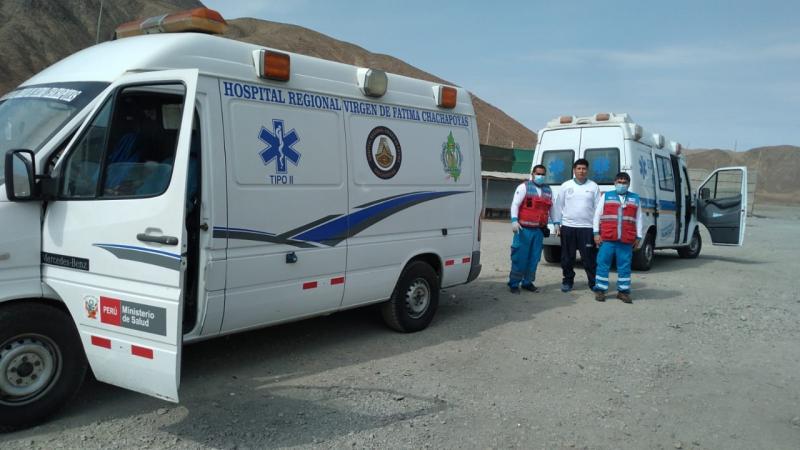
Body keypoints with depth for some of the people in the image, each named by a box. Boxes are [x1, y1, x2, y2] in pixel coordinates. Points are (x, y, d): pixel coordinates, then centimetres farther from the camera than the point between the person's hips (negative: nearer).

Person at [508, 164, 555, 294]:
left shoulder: (548, 190, 17)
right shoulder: (524, 187, -1)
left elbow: (551, 208, 23)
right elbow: (515, 204, -7)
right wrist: (514, 221, -18)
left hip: (539, 230, 5)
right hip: (524, 229, -5)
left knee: (534, 258, 8)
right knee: (520, 257, -5)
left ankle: (527, 282, 19)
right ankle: (514, 284, 2)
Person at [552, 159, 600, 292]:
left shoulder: (593, 186, 5)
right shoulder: (566, 185, 7)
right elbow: (559, 205, 9)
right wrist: (557, 224, 4)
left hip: (587, 227, -1)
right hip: (568, 226, 2)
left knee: (589, 257, -2)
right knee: (567, 257, 8)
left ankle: (593, 283, 7)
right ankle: (567, 281, 21)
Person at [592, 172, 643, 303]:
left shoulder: (635, 199, 14)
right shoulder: (606, 196, 9)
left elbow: (638, 219, 14)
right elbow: (597, 215, 7)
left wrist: (638, 237, 9)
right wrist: (596, 233, 0)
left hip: (627, 240, 2)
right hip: (607, 239, -1)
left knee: (624, 266, 5)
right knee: (603, 264, 0)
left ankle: (623, 291, 14)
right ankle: (600, 290, 8)